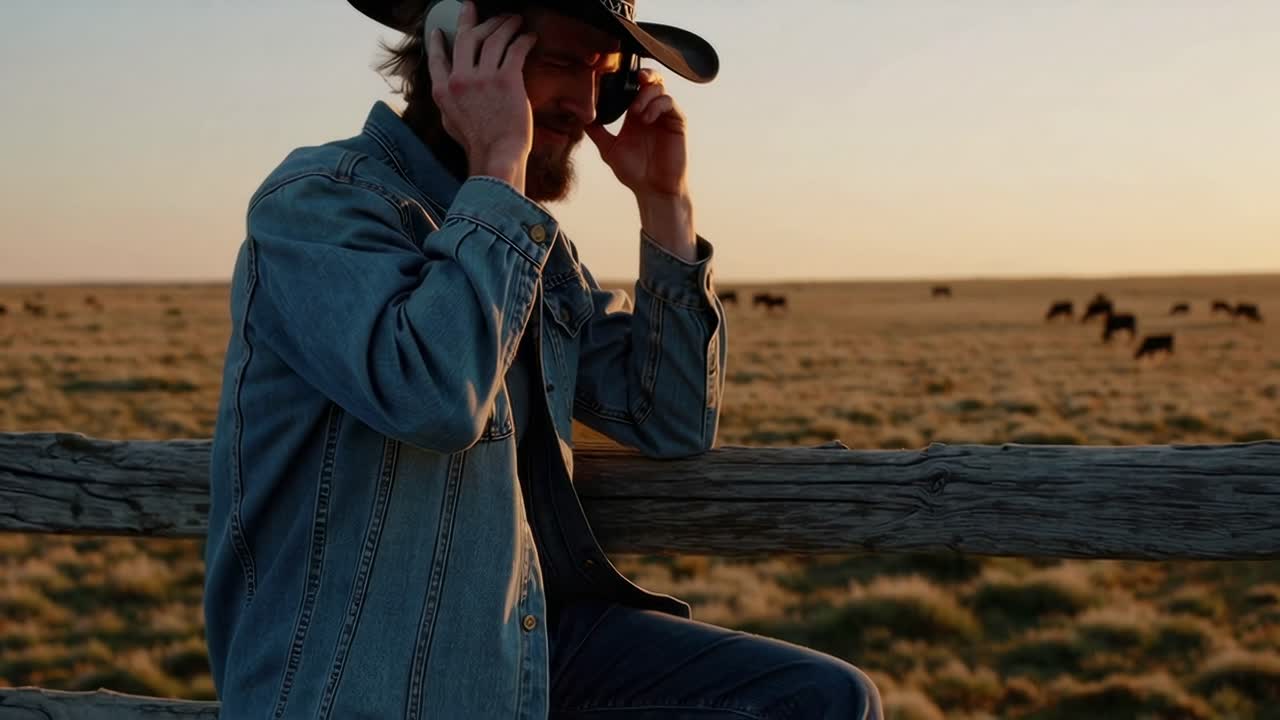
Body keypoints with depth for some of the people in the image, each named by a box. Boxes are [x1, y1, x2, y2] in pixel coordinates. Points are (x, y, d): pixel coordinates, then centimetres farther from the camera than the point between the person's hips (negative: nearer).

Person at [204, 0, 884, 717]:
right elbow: (435, 395, -29)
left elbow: (676, 426, 10)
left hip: (535, 636, 8)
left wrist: (665, 202, 4)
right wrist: (497, 168, -19)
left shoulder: (533, 241, 13)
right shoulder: (317, 198, -11)